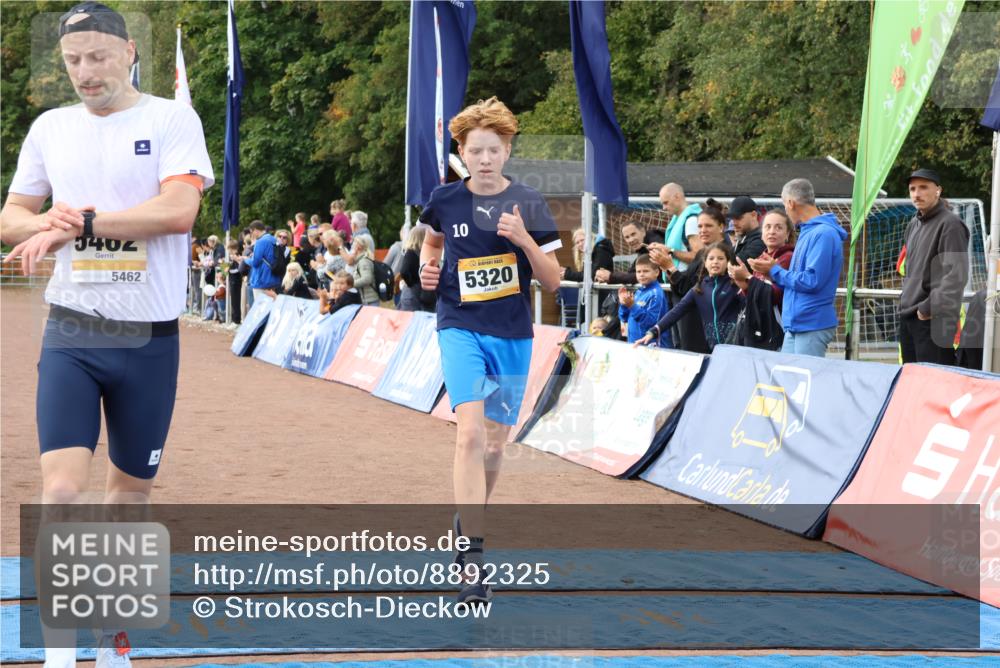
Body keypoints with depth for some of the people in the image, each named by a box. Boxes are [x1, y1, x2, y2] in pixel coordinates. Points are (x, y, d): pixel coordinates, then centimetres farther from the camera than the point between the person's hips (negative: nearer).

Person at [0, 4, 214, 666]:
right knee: (62, 486, -11)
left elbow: (179, 210, -18)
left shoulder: (172, 119, -4)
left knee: (132, 487, 10)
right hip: (71, 331, 2)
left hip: (149, 337, -2)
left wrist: (80, 224, -18)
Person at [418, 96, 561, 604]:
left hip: (512, 335, 2)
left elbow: (552, 281, -3)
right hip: (460, 328, -1)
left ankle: (468, 519, 41)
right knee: (470, 434, -20)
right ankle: (474, 560, -21)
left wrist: (525, 240, -19)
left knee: (494, 444, 12)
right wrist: (427, 266, 3)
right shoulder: (445, 200, -1)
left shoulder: (527, 204, -3)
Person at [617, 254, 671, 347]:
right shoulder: (639, 292, 10)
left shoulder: (656, 294, -13)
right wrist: (624, 304, -4)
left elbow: (651, 322, -22)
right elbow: (624, 318, 14)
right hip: (634, 342, 8)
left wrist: (633, 306, -27)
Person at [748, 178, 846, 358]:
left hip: (812, 327, -10)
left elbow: (812, 281, -21)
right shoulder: (807, 233, 18)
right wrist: (772, 269, 8)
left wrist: (775, 271, -9)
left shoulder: (823, 234, -14)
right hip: (794, 326, 10)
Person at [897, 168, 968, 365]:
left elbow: (956, 276, -18)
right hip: (907, 315, 9)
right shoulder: (914, 224, 16)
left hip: (934, 320, -9)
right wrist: (908, 297, 14)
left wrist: (929, 308, -18)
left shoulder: (949, 224, -11)